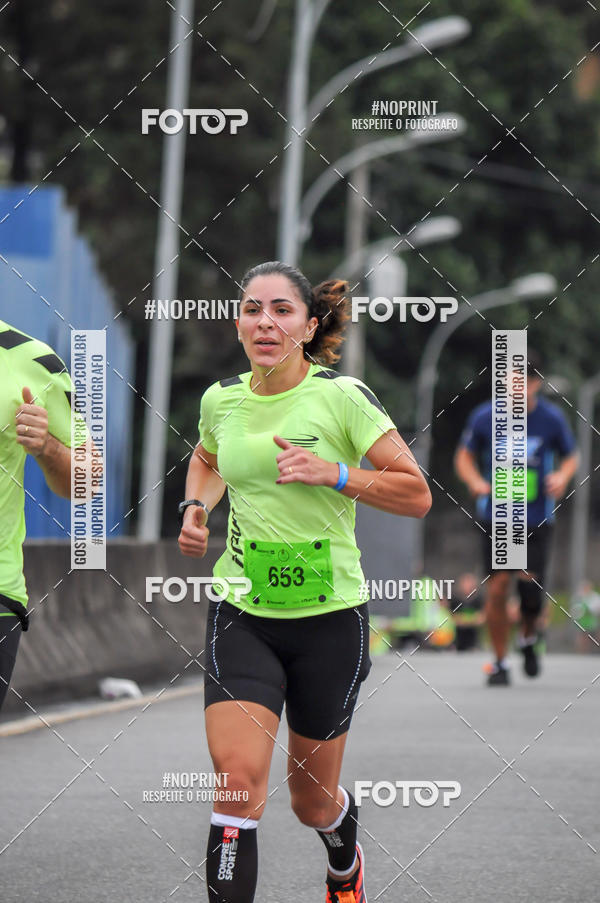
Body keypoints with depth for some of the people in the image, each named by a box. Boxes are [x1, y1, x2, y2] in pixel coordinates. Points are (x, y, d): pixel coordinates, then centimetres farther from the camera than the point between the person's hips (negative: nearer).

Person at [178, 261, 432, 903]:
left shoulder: (342, 397, -12)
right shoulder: (220, 399, 1)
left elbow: (416, 495, -11)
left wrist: (333, 474, -23)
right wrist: (197, 506, 5)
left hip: (329, 615, -2)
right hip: (241, 614, 2)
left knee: (313, 799, 13)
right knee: (239, 779, -19)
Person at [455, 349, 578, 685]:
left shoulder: (552, 418, -4)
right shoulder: (484, 417, -5)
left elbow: (571, 456, 12)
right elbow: (465, 456, 9)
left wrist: (562, 476, -9)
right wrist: (476, 482, -10)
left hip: (537, 519, 0)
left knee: (531, 584, -14)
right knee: (497, 588, -6)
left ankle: (529, 637, 19)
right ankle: (500, 661, 12)